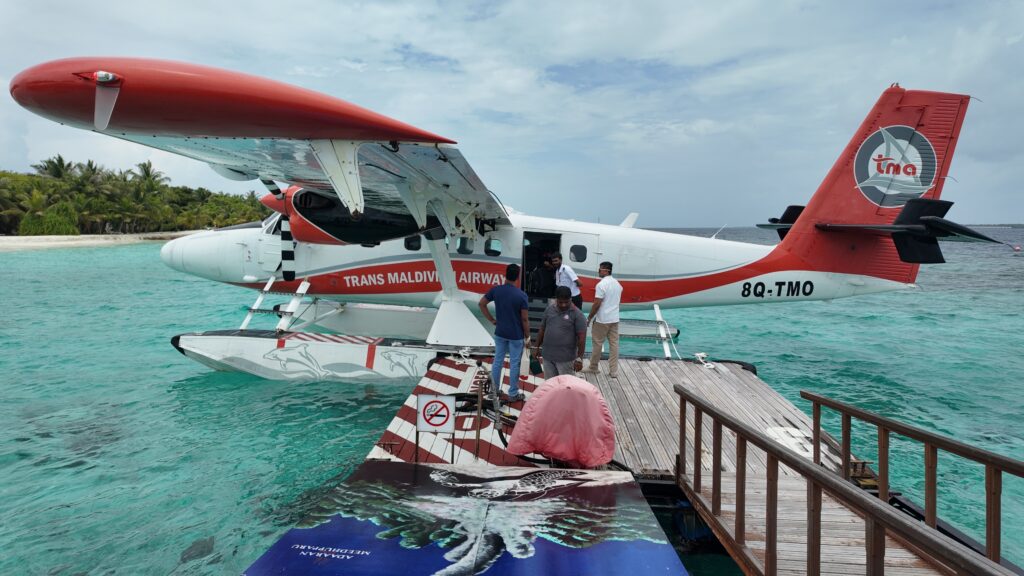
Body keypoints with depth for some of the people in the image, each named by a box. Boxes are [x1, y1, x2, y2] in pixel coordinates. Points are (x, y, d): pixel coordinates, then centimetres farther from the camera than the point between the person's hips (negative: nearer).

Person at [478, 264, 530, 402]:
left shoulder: (496, 290, -7)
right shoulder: (521, 295, -19)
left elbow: (481, 304, 3)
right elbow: (524, 319, -14)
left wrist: (492, 320, 9)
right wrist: (527, 336, -2)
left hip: (500, 333, 4)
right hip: (516, 335, -4)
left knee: (498, 361, 17)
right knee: (514, 365, 8)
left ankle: (495, 389, 29)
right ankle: (513, 394, 18)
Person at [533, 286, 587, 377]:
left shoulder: (577, 314, -10)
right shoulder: (549, 309, 6)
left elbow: (582, 337, -12)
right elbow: (542, 329, 15)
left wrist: (579, 358, -17)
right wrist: (537, 347, 15)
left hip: (566, 358, -5)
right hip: (548, 356, 5)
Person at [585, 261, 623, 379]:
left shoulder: (601, 285, -16)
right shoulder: (618, 284, 9)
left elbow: (597, 304, -17)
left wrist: (589, 318, -9)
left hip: (602, 320, -7)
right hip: (614, 319, 7)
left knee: (597, 343, 6)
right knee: (614, 344, 6)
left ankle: (593, 368, 18)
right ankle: (613, 371, 7)